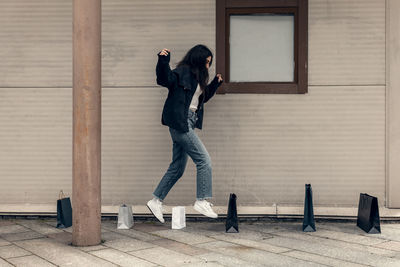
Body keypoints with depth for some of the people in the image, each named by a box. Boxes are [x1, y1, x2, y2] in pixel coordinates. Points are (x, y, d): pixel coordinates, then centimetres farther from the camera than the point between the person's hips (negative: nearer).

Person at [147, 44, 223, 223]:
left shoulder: (197, 77, 20)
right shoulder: (183, 72, -7)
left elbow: (203, 97, 30)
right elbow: (165, 79, -20)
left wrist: (215, 83, 22)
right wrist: (163, 62, -33)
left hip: (188, 124, 10)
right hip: (180, 122, -10)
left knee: (177, 168, 11)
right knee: (204, 160, -9)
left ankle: (156, 201, 18)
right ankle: (202, 201, -3)